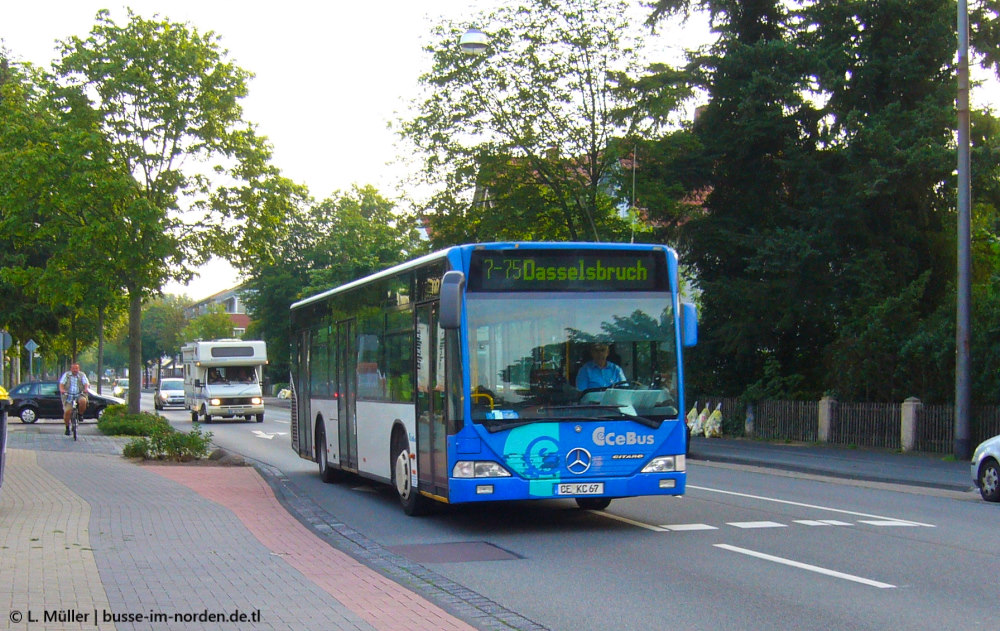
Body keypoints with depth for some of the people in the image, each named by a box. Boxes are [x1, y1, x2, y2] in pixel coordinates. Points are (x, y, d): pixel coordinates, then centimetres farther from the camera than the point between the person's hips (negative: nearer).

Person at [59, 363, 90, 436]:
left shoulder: (82, 375, 9)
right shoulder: (66, 375, 8)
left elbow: (86, 383, -3)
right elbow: (61, 384, -2)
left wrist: (86, 389, -26)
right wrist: (61, 389, -24)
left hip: (79, 395, 0)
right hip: (68, 396, 0)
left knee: (83, 401, -34)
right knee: (67, 411, -16)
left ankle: (81, 414, -6)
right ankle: (67, 427, 2)